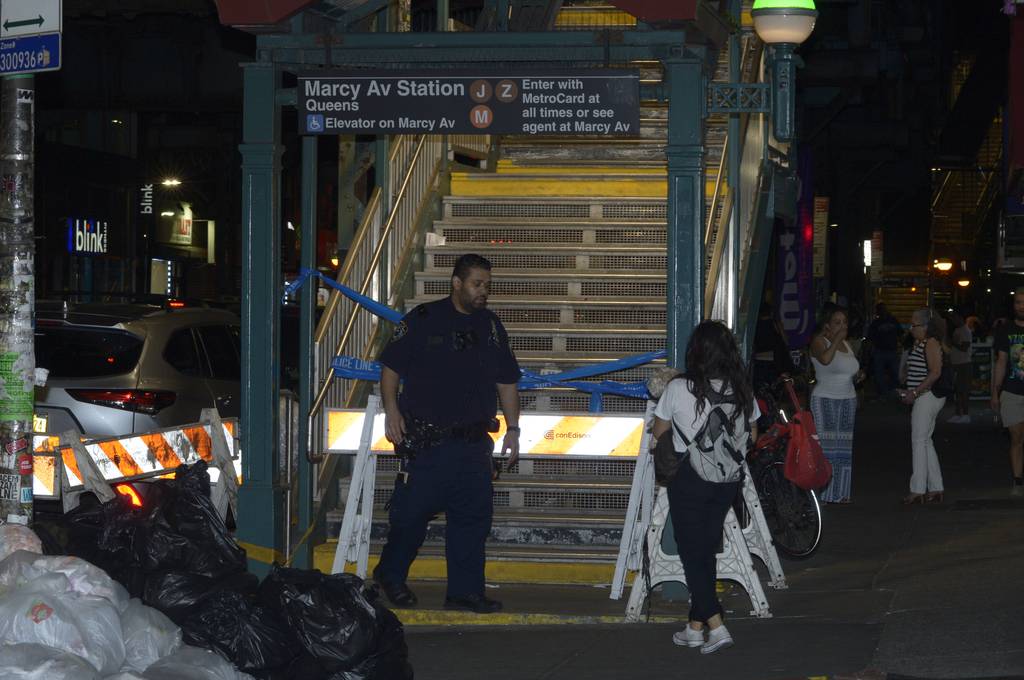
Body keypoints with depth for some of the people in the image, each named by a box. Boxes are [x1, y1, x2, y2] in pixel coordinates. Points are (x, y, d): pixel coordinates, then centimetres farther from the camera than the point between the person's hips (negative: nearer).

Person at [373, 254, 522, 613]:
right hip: (425, 441, -5)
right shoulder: (423, 320, -2)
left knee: (473, 516, 3)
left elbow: (507, 381, 18)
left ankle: (465, 590, 10)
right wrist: (392, 411, -9)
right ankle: (390, 574, 21)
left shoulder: (490, 326, 13)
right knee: (412, 511, 0)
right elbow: (390, 366, 0)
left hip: (474, 443, 5)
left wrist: (513, 428, 13)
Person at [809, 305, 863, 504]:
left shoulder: (847, 344, 15)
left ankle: (839, 493, 10)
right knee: (824, 447, -11)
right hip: (825, 400, -7)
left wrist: (858, 376, 7)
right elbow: (825, 359, -29)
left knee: (844, 448, 6)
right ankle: (821, 493, -10)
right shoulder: (819, 341, -7)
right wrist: (836, 339, -21)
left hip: (848, 400, 7)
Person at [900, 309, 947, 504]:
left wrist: (915, 393, -22)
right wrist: (910, 392, 15)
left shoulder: (931, 343, -14)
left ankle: (917, 490, -7)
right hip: (923, 398, 10)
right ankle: (936, 489, 15)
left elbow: (935, 372, -21)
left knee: (919, 441, -8)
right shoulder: (919, 344, 16)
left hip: (928, 397, -10)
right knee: (925, 442, 12)